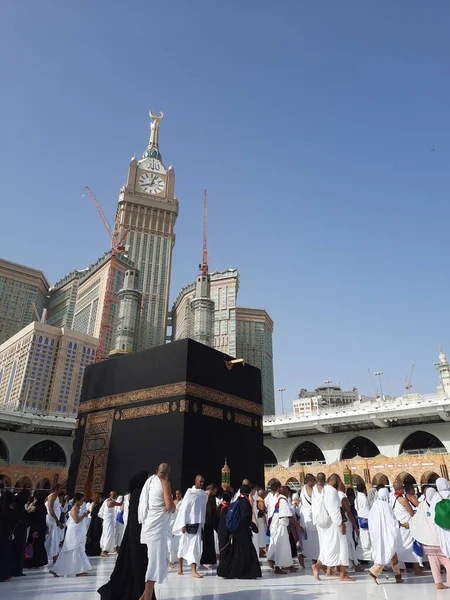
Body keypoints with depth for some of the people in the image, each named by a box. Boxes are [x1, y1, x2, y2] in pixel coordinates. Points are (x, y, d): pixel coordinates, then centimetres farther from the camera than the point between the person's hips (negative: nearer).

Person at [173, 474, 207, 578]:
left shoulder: (204, 495, 3)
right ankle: (180, 566, 28)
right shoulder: (189, 493, -9)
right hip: (189, 523, -3)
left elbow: (204, 510, 8)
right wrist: (183, 524, -12)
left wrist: (202, 524, 6)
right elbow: (184, 509, -9)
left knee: (196, 546, -2)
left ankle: (193, 570, 2)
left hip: (198, 524, 3)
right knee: (184, 544, 10)